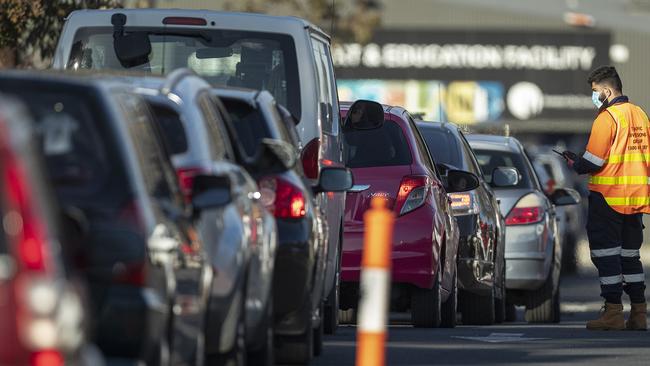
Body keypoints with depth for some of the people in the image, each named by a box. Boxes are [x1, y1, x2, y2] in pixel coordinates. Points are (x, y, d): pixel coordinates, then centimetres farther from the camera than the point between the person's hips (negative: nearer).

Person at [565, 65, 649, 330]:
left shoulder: (607, 117, -13)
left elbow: (594, 161, -16)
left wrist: (576, 165, 3)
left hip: (608, 196, -8)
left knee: (606, 253, -2)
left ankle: (613, 313, -5)